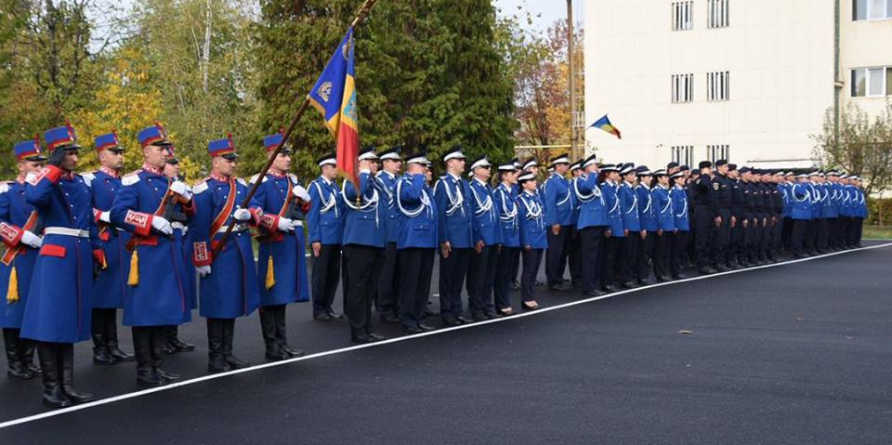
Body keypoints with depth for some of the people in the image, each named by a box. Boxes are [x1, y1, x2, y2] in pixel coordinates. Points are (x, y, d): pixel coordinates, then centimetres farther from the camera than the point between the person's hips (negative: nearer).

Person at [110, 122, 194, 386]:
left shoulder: (171, 183, 17)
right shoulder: (134, 181, -6)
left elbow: (187, 218, 18)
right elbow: (117, 214, -17)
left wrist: (186, 199, -2)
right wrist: (152, 221, -22)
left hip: (172, 253, 8)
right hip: (148, 254, -7)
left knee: (165, 308, 11)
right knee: (145, 311, -2)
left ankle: (158, 366, 20)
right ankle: (144, 371, 4)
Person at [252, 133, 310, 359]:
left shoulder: (292, 180, 14)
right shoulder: (261, 182, -9)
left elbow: (301, 210, 20)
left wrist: (305, 198, 0)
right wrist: (278, 222, -25)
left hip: (293, 244, 8)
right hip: (273, 245, -8)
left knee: (283, 294, 15)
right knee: (271, 296, 0)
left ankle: (282, 342, 22)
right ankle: (272, 347, 7)